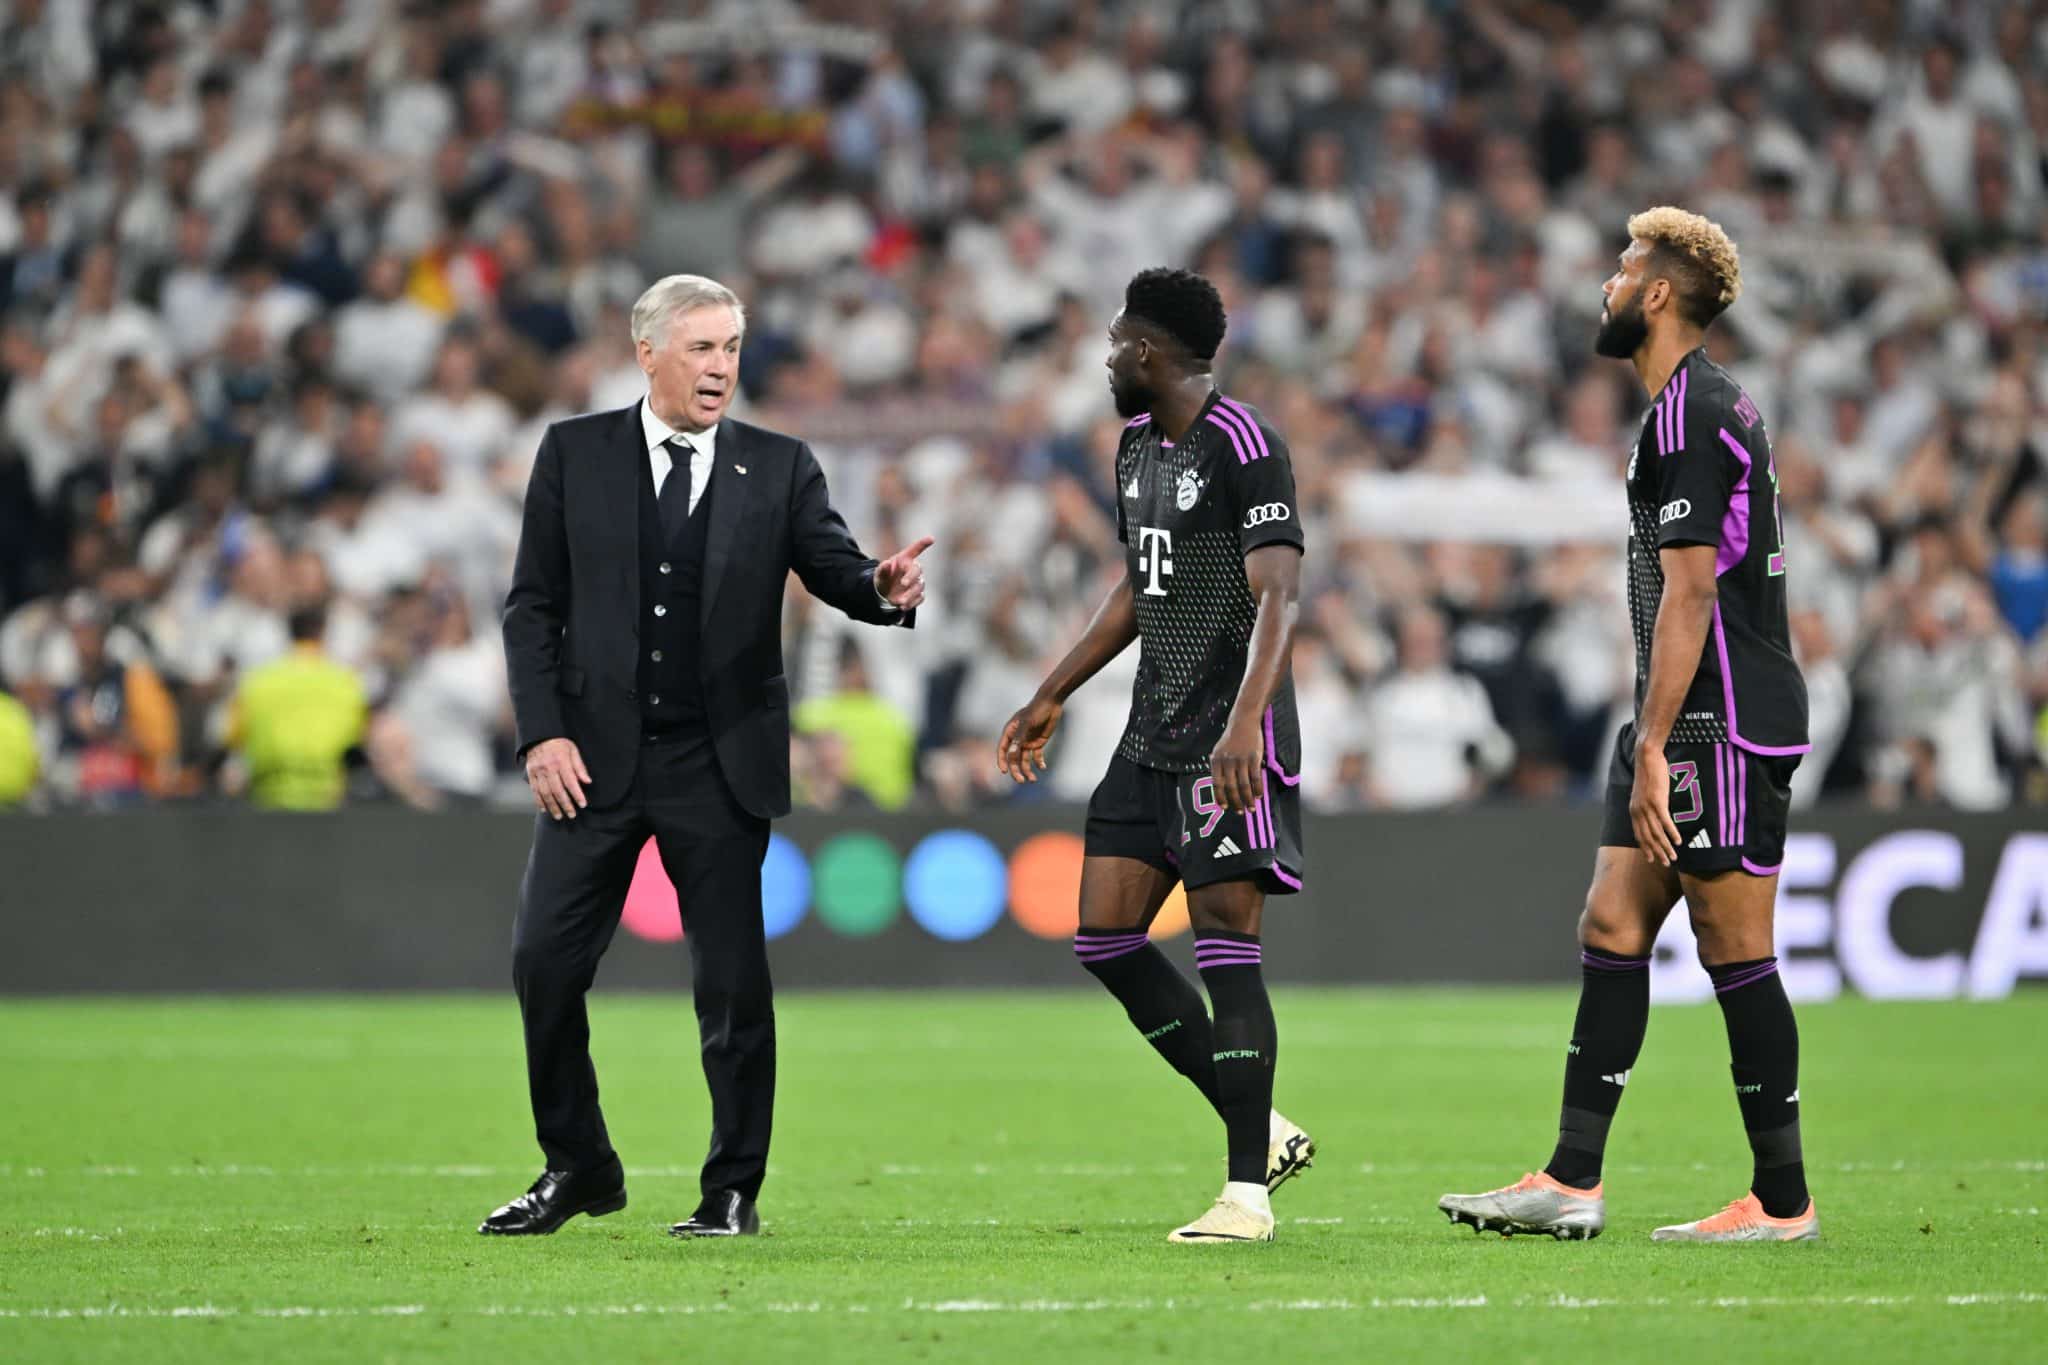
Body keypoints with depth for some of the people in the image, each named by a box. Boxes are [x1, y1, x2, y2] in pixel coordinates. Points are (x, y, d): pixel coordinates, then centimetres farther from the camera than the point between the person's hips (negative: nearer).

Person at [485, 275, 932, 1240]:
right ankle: (578, 1169, 16)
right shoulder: (574, 454, 4)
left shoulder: (778, 468, 5)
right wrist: (543, 734, -6)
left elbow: (836, 570, -5)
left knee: (732, 979, -1)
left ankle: (734, 1191, 10)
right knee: (544, 961, -1)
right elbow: (533, 605, 5)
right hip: (595, 757, 1)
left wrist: (885, 588, -29)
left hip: (719, 763, -1)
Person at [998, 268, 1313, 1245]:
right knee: (1104, 937, 4)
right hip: (1152, 731, 9)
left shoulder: (1245, 448, -14)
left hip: (1230, 737, -9)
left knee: (1224, 941, -12)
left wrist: (1245, 722, -35)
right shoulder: (1138, 443, 15)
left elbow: (1278, 595, -23)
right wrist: (1052, 697, 29)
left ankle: (1248, 1194, -10)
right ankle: (1262, 1133, 13)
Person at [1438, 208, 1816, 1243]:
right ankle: (1572, 1184, 8)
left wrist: (1655, 749, -21)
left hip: (1722, 728, -10)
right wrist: (1650, 742, 24)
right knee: (1612, 931, 7)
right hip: (1685, 726, 10)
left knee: (1735, 951, -5)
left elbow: (1689, 592, -20)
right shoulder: (1704, 404, 18)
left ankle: (1783, 1201, 0)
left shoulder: (1692, 414, -14)